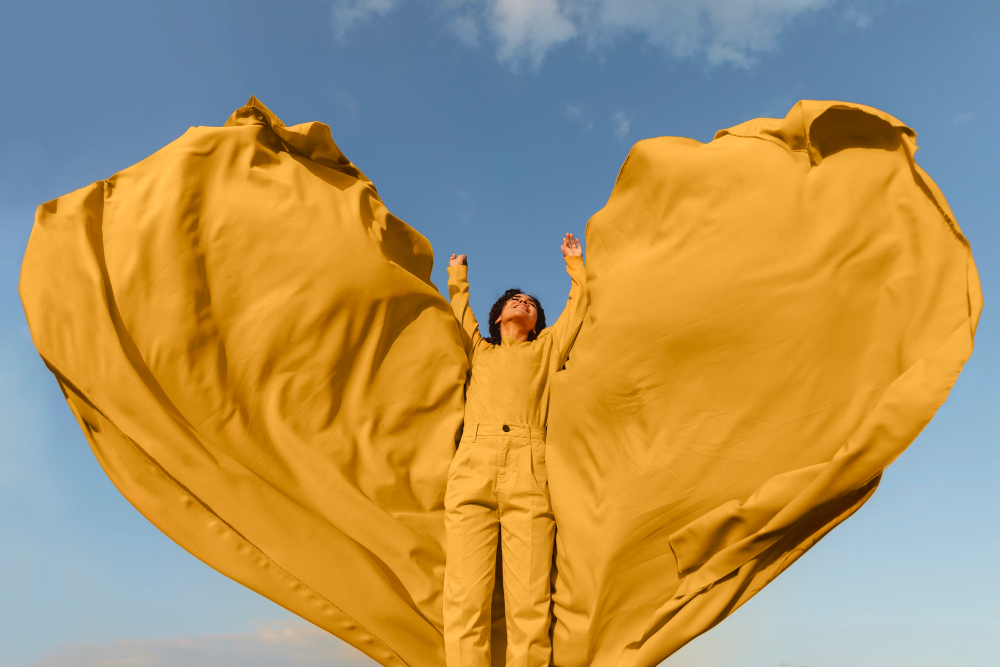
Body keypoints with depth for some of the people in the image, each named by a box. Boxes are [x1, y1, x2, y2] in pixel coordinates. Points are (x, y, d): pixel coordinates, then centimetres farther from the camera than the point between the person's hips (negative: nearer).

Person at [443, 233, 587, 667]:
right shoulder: (478, 350, 32)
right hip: (471, 467, 1)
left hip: (529, 471, 0)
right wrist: (457, 272, 58)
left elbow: (578, 304, 35)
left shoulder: (546, 348, 30)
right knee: (464, 599, -11)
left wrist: (575, 263, 48)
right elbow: (458, 307, 43)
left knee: (529, 602, -11)